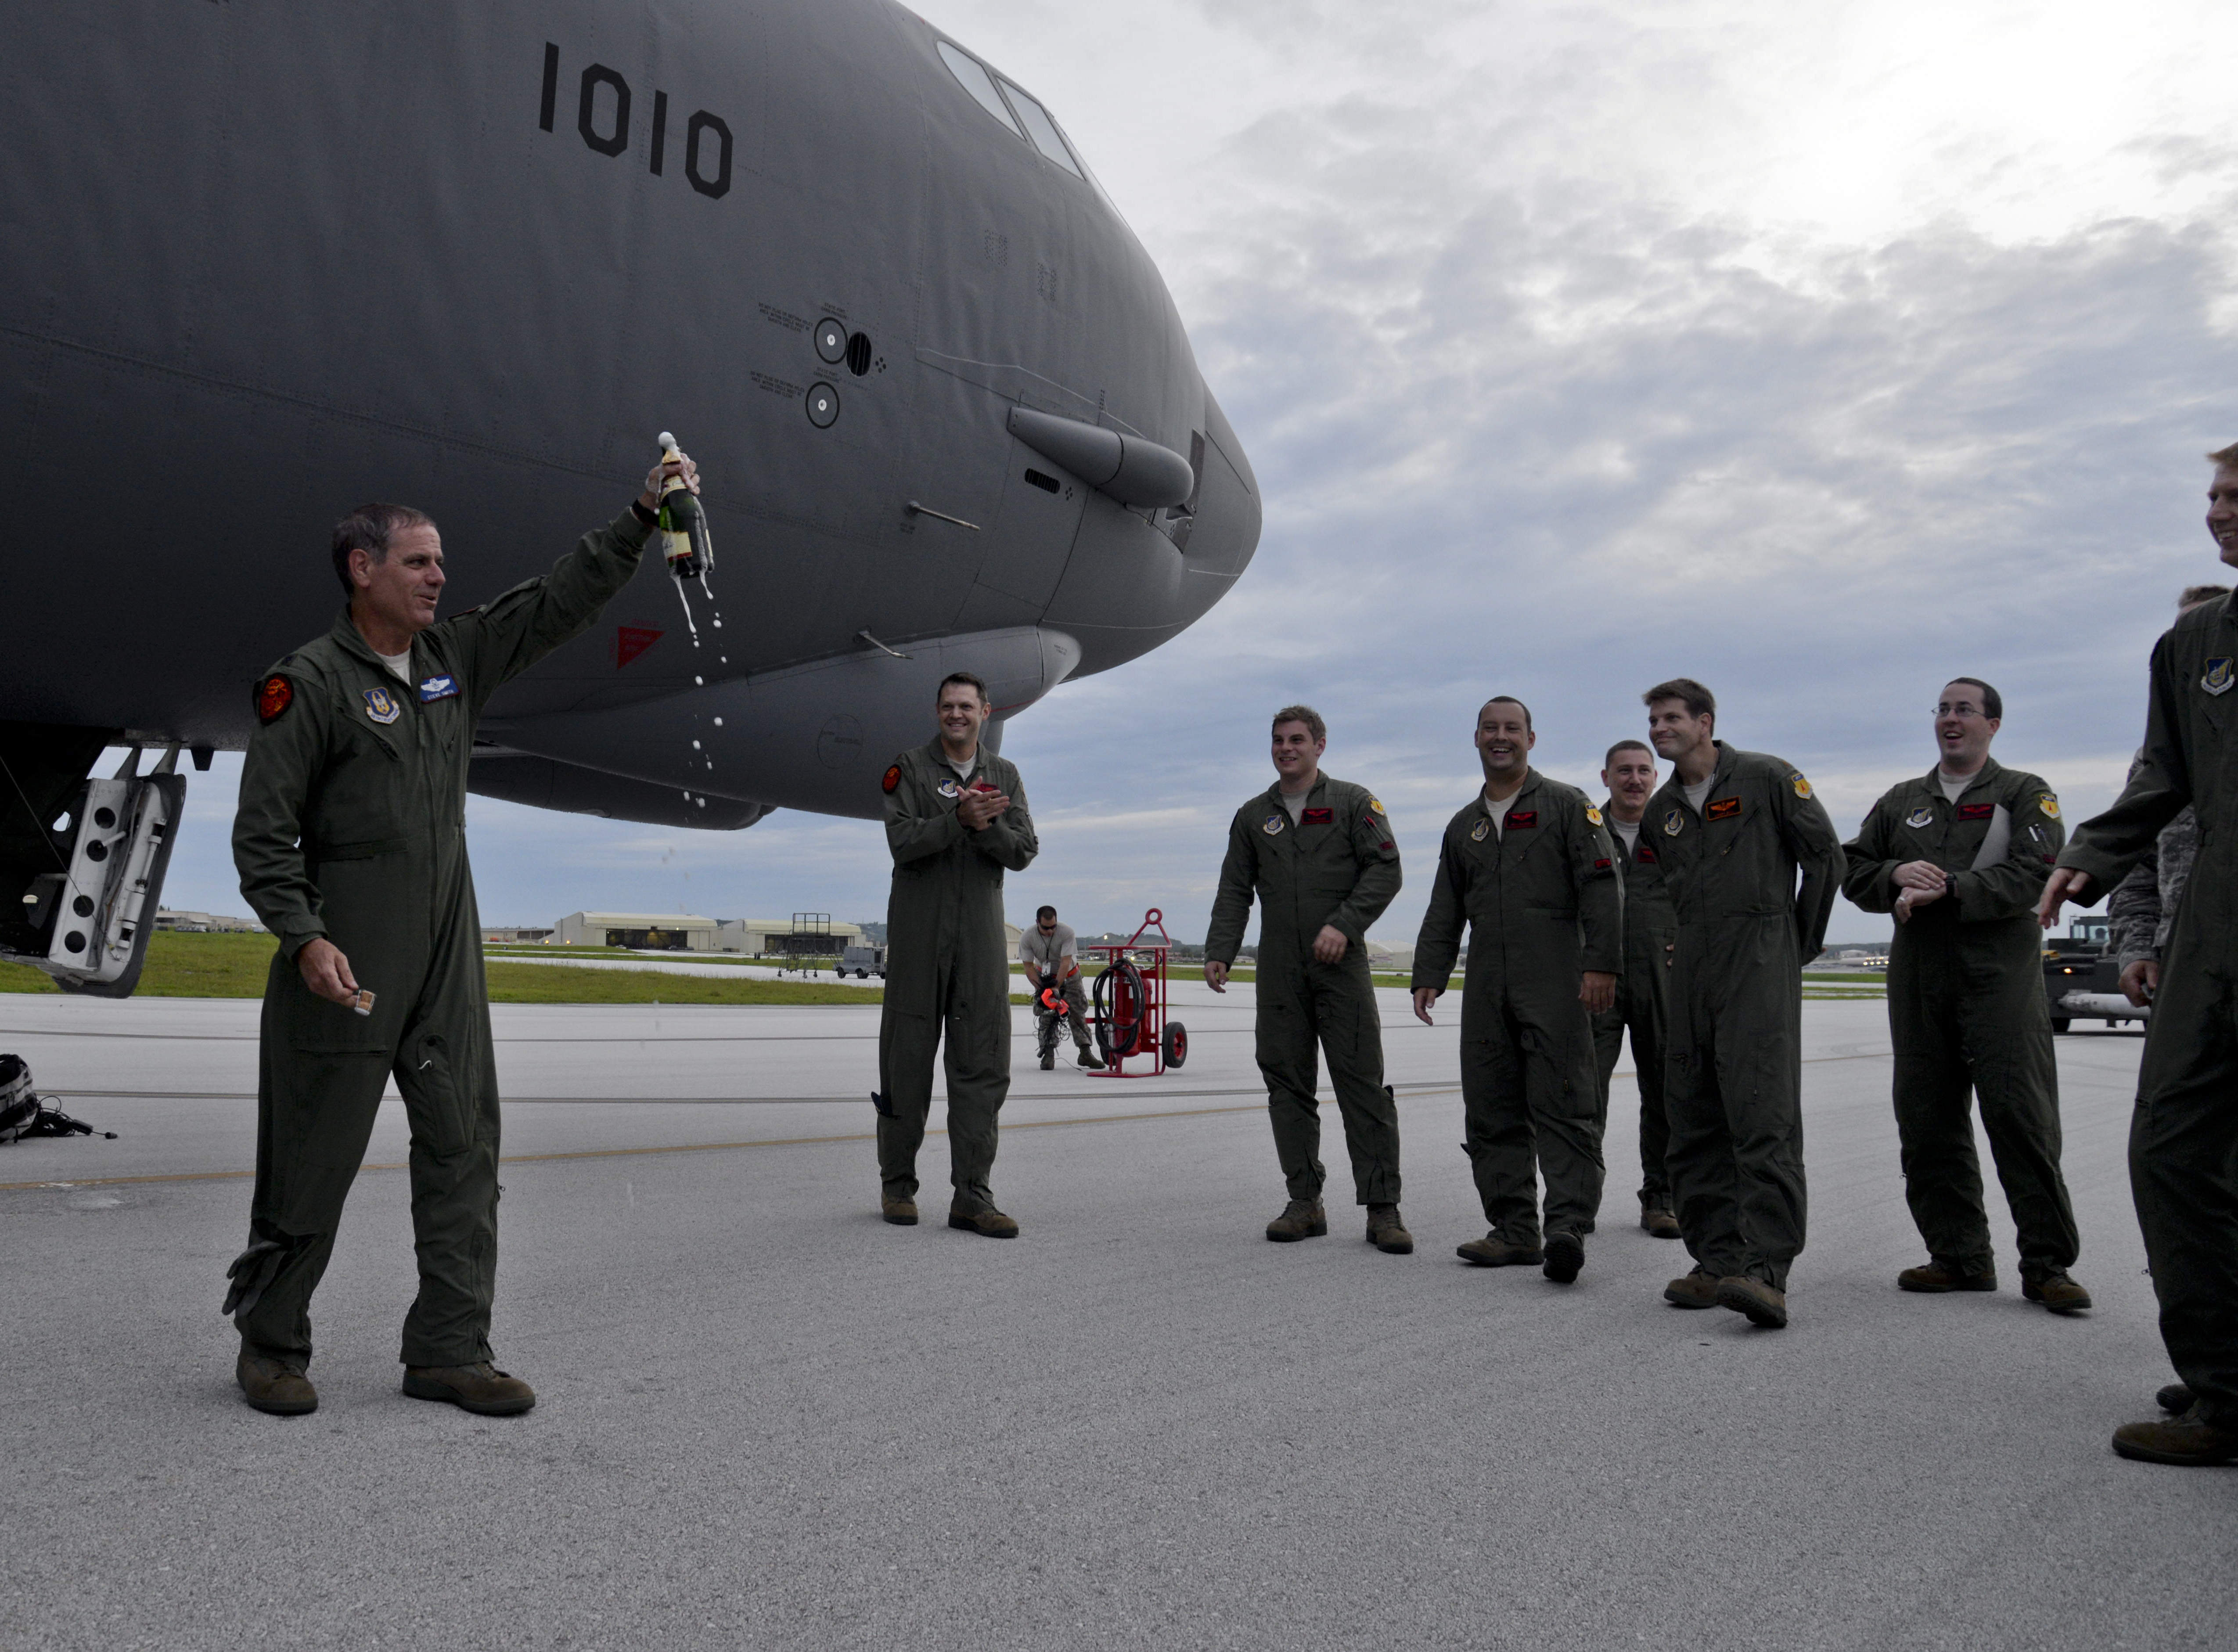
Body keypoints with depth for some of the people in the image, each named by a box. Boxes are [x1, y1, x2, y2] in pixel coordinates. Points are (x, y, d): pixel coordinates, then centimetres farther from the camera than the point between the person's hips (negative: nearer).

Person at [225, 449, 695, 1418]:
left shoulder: (455, 656, 12)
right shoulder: (311, 683, -6)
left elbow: (558, 604, 14)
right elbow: (263, 833, -8)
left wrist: (643, 518, 5)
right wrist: (304, 939, -20)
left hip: (447, 951, 6)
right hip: (348, 955, -6)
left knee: (464, 1146, 4)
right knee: (316, 1155, 2)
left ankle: (449, 1349, 11)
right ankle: (270, 1341, 21)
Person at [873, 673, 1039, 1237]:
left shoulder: (1005, 776, 12)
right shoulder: (910, 768, 3)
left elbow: (1024, 852, 2)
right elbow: (902, 841, -10)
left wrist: (986, 827, -17)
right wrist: (960, 819, -23)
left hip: (981, 934, 3)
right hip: (918, 931, -2)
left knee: (984, 1064, -2)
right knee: (907, 1059, 4)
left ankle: (972, 1195, 3)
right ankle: (897, 1185, 18)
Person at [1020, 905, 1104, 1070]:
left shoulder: (1067, 933, -28)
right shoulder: (1027, 938, -21)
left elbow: (1066, 963, -29)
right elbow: (1029, 968, -15)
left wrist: (1057, 987, -34)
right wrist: (1041, 990, -23)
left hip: (1069, 975, -1)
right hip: (1044, 976, 1)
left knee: (1078, 1013, -5)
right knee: (1046, 1016, -9)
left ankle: (1086, 1053, -2)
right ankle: (1048, 1055, -7)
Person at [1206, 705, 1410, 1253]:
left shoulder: (1353, 803, 7)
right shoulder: (1253, 816, 17)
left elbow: (1385, 869, -2)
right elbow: (1234, 892, 14)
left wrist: (1345, 924, -14)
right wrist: (1219, 953, 1)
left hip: (1342, 965, -3)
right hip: (1279, 972, 3)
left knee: (1363, 1085, -5)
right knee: (1288, 1085, 3)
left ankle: (1382, 1208, -2)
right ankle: (1305, 1203, 11)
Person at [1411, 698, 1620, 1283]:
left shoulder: (1567, 806, 4)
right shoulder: (1464, 826, 21)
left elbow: (1601, 887, -4)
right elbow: (1444, 910, 22)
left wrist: (1601, 964, -14)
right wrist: (1428, 976, 13)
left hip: (1554, 982, -6)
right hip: (1485, 988, 6)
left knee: (1562, 1107, -9)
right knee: (1491, 1113, 4)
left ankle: (1568, 1228, -12)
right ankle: (1514, 1230, 11)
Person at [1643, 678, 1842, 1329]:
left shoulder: (1766, 778, -1)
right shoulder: (1662, 809, 16)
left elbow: (1825, 856, 2)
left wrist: (1801, 943, 5)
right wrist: (1695, 944, 16)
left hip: (1759, 958, -6)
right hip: (1693, 962, 7)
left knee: (1763, 1115, -14)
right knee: (1693, 1120, 3)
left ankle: (1767, 1271, -18)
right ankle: (1717, 1261, 9)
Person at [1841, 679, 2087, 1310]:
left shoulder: (2025, 795, 7)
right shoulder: (1901, 802, 20)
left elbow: (2033, 876, -8)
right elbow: (1852, 871, 16)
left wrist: (1946, 891, -16)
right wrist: (1897, 876, -6)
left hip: (2001, 973, -4)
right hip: (1919, 978, 5)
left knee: (2021, 1116, -8)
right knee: (1927, 1121, 4)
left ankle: (2047, 1264, -1)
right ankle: (1960, 1255, 14)